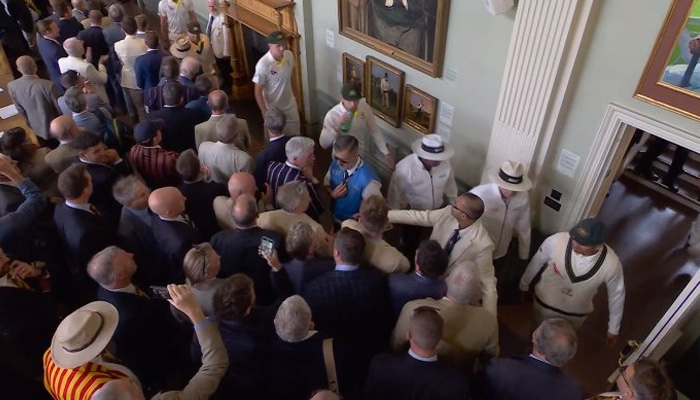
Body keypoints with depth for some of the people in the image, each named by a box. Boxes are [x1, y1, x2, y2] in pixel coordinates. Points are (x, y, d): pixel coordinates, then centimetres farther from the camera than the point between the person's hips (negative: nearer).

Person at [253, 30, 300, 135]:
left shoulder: (289, 55, -10)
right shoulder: (263, 65, -27)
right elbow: (258, 92, -19)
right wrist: (265, 113, -17)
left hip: (290, 105, 5)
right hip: (273, 109, -5)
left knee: (295, 135, 21)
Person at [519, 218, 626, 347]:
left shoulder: (611, 264, -31)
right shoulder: (557, 241, -33)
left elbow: (617, 294, -10)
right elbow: (536, 262, -12)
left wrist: (613, 329, 2)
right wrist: (524, 284, 5)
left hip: (575, 314, 1)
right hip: (544, 303, -1)